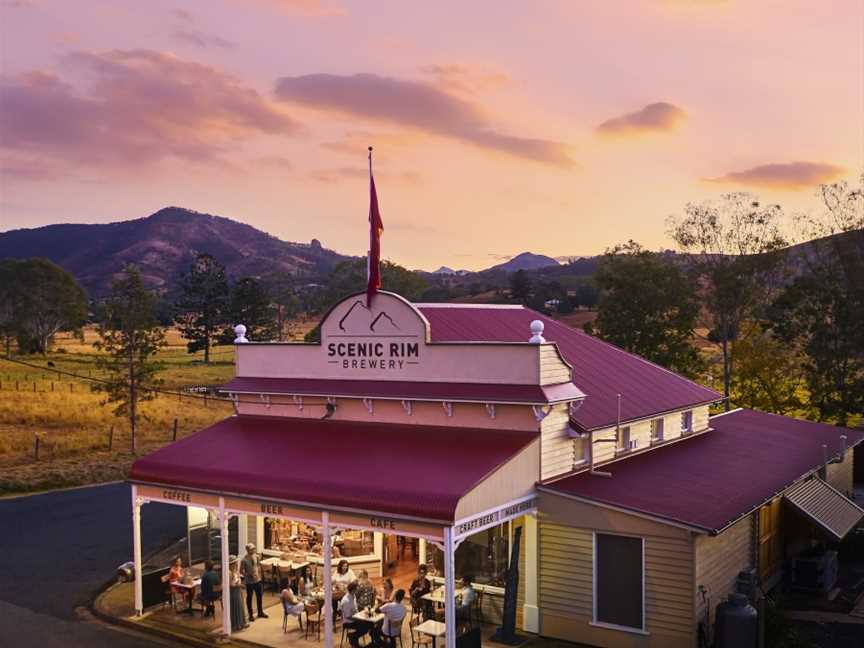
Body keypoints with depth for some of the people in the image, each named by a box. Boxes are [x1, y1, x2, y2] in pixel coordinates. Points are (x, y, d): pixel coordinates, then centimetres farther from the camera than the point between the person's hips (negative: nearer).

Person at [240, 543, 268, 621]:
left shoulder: (257, 557, -3)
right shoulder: (244, 560, -19)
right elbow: (241, 571, -14)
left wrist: (259, 575, 3)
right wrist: (249, 575, -23)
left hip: (258, 580, 5)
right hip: (249, 582, -5)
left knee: (259, 596, 16)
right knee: (249, 598, 9)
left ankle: (260, 612, 33)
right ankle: (250, 615, 22)